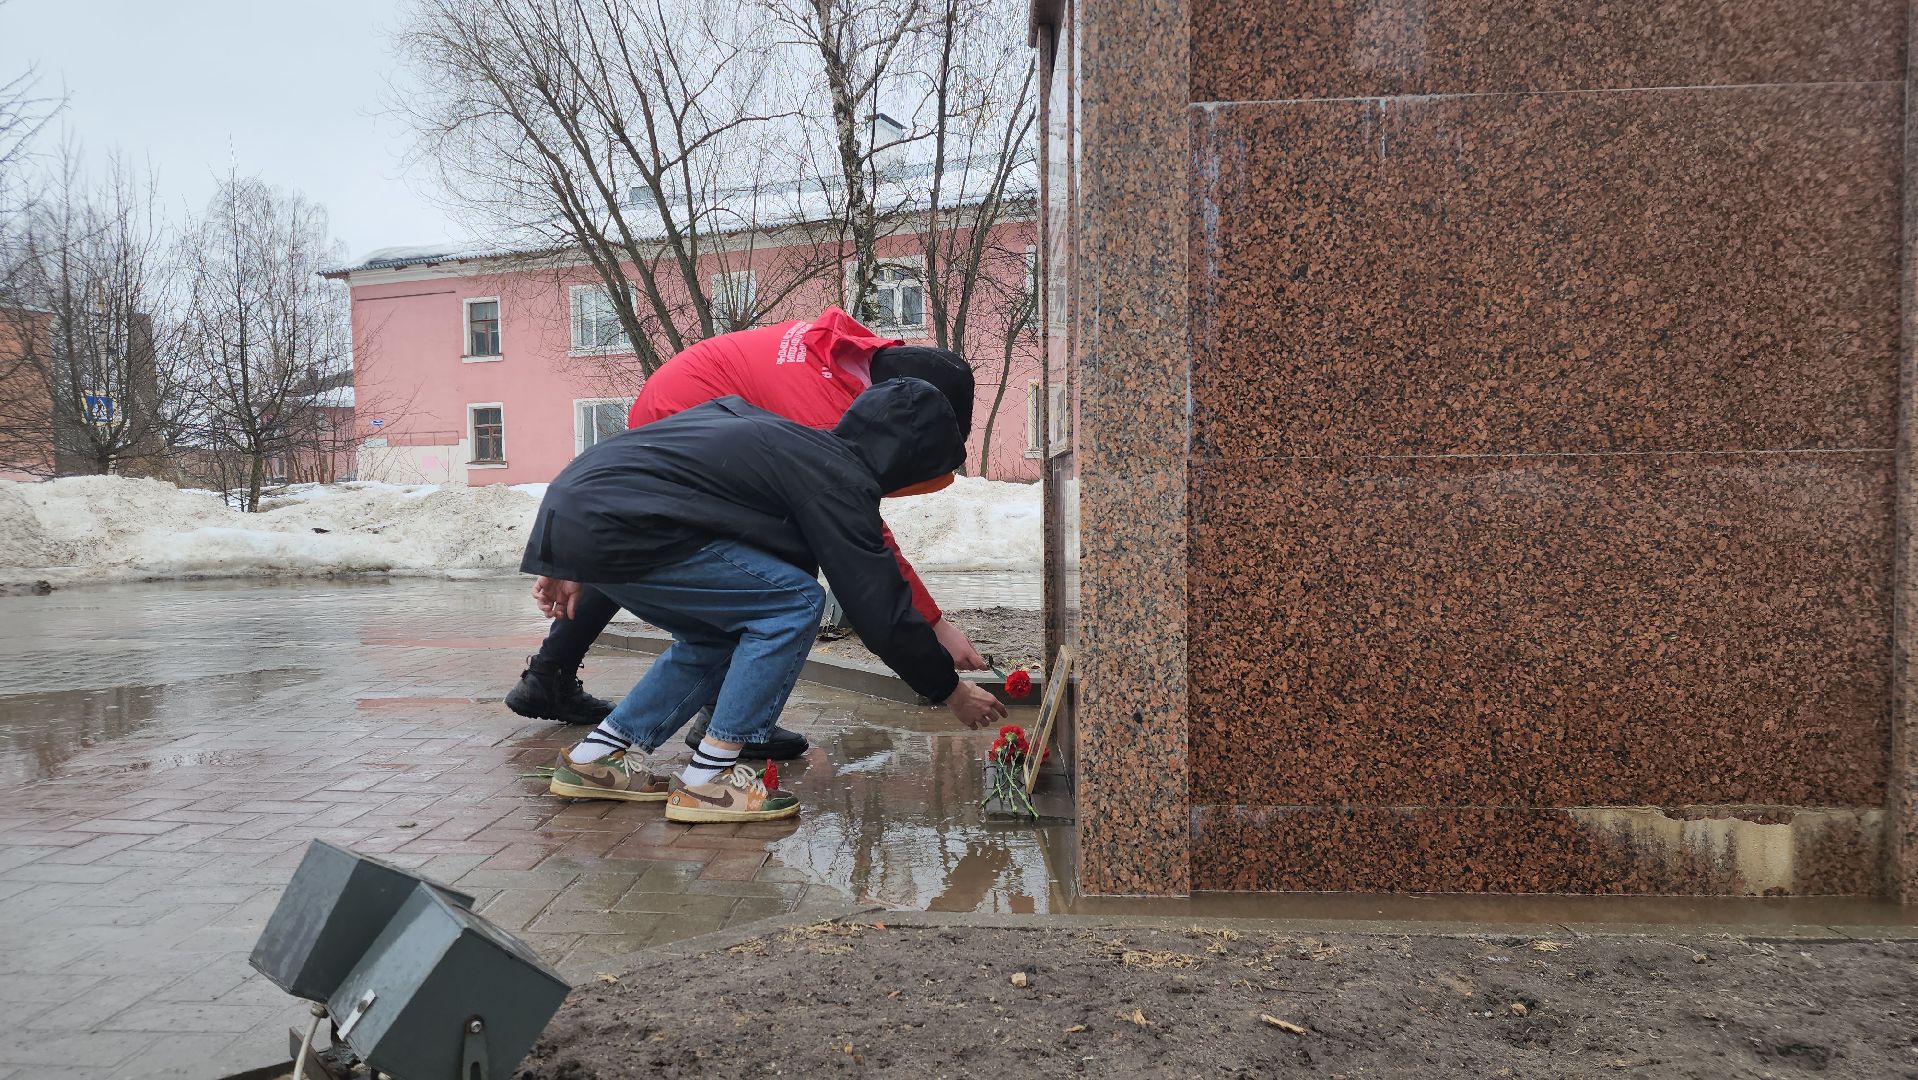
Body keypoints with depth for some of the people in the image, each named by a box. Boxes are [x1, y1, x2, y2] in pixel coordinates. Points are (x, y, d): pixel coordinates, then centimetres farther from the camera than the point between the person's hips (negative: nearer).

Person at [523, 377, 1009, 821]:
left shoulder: (763, 424, 20)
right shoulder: (838, 481, -6)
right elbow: (883, 610, -4)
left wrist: (575, 565, 27)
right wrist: (951, 690, 10)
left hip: (571, 505, 10)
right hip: (608, 528, -10)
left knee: (721, 634, 19)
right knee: (795, 602, -5)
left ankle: (596, 759, 23)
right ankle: (708, 780, -1)